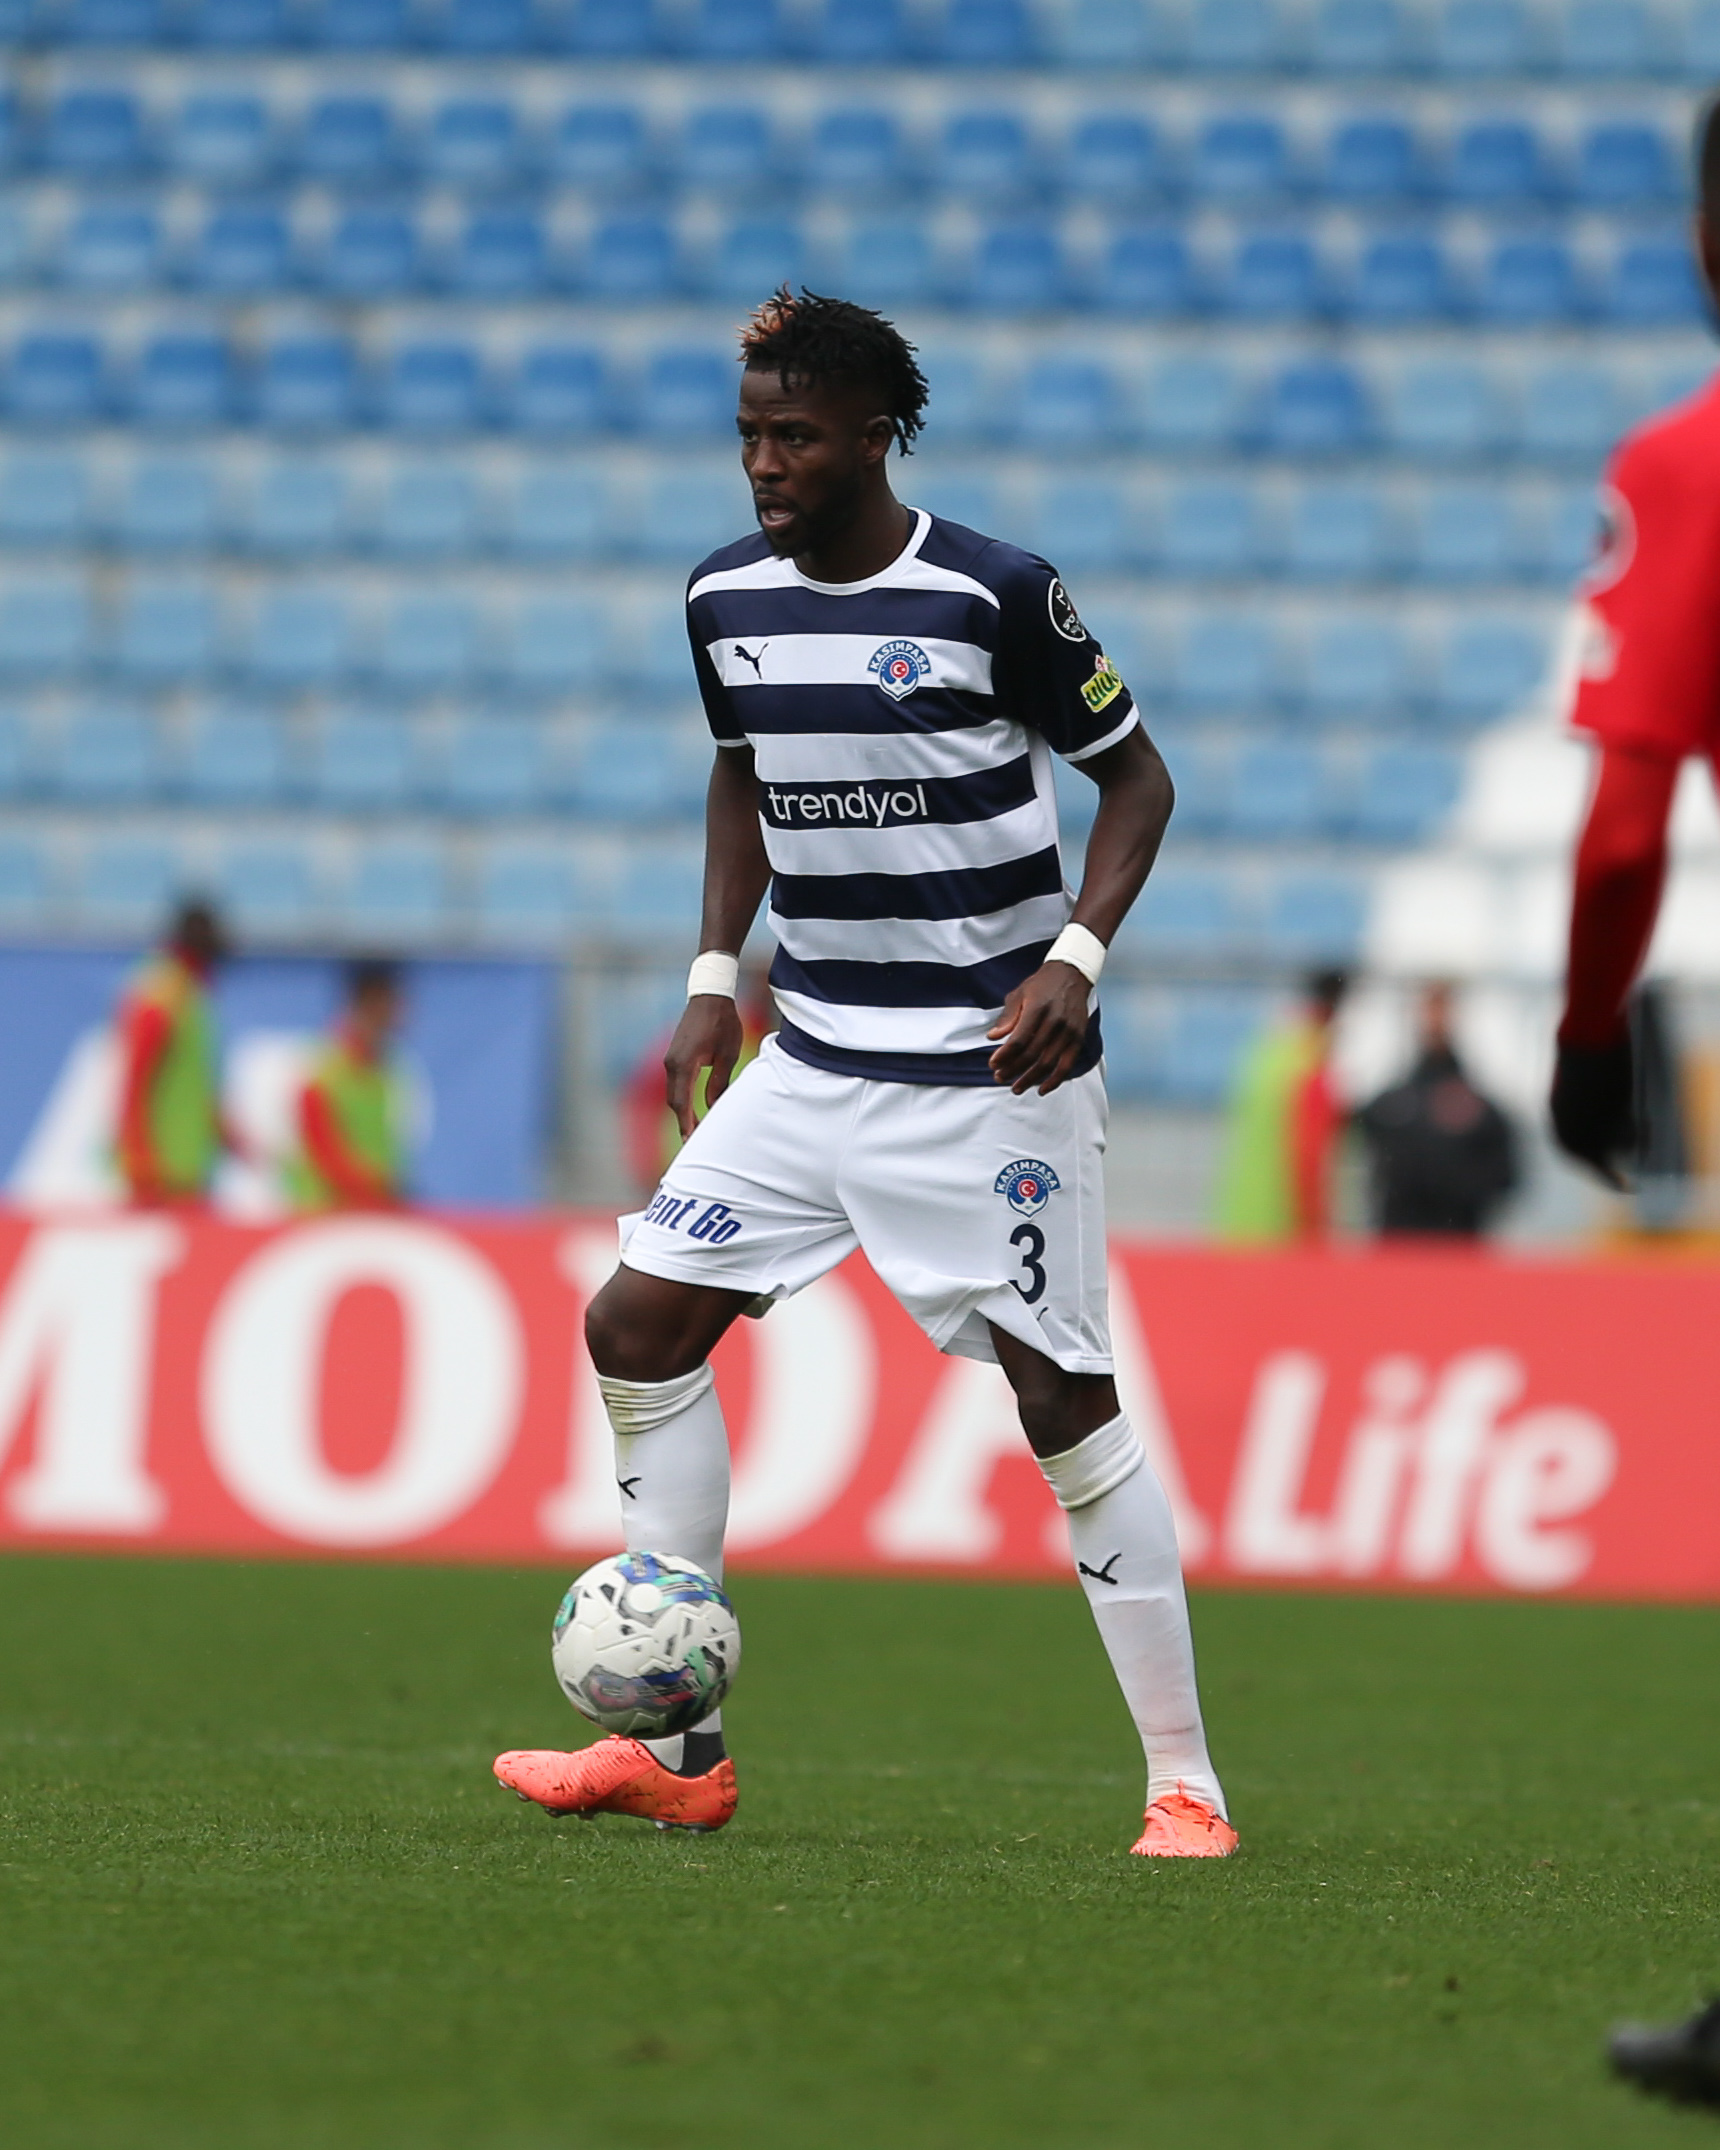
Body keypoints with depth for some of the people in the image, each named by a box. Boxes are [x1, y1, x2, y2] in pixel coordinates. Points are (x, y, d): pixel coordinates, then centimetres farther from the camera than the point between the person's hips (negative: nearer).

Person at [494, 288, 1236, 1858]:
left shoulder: (994, 595, -13)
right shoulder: (727, 599, 3)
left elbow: (1135, 773, -4)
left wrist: (1075, 958, -17)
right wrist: (714, 979, 12)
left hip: (990, 1071, -6)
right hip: (812, 1063, 6)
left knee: (1063, 1399, -8)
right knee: (638, 1328, 0)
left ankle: (1184, 1786, 0)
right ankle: (678, 1754, 8)